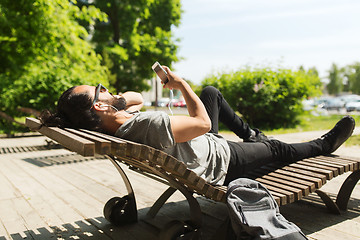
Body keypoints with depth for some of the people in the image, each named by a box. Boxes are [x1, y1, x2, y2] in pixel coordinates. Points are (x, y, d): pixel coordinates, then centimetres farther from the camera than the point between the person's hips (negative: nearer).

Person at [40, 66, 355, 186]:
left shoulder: (116, 131, -13)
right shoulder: (150, 124, -43)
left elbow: (137, 98, 6)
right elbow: (204, 123, -32)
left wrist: (116, 99, -13)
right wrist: (182, 84, -21)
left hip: (202, 146, 8)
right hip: (219, 163, -8)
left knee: (212, 92, 18)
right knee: (276, 148, 13)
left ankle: (250, 134, 36)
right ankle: (324, 145, 44)